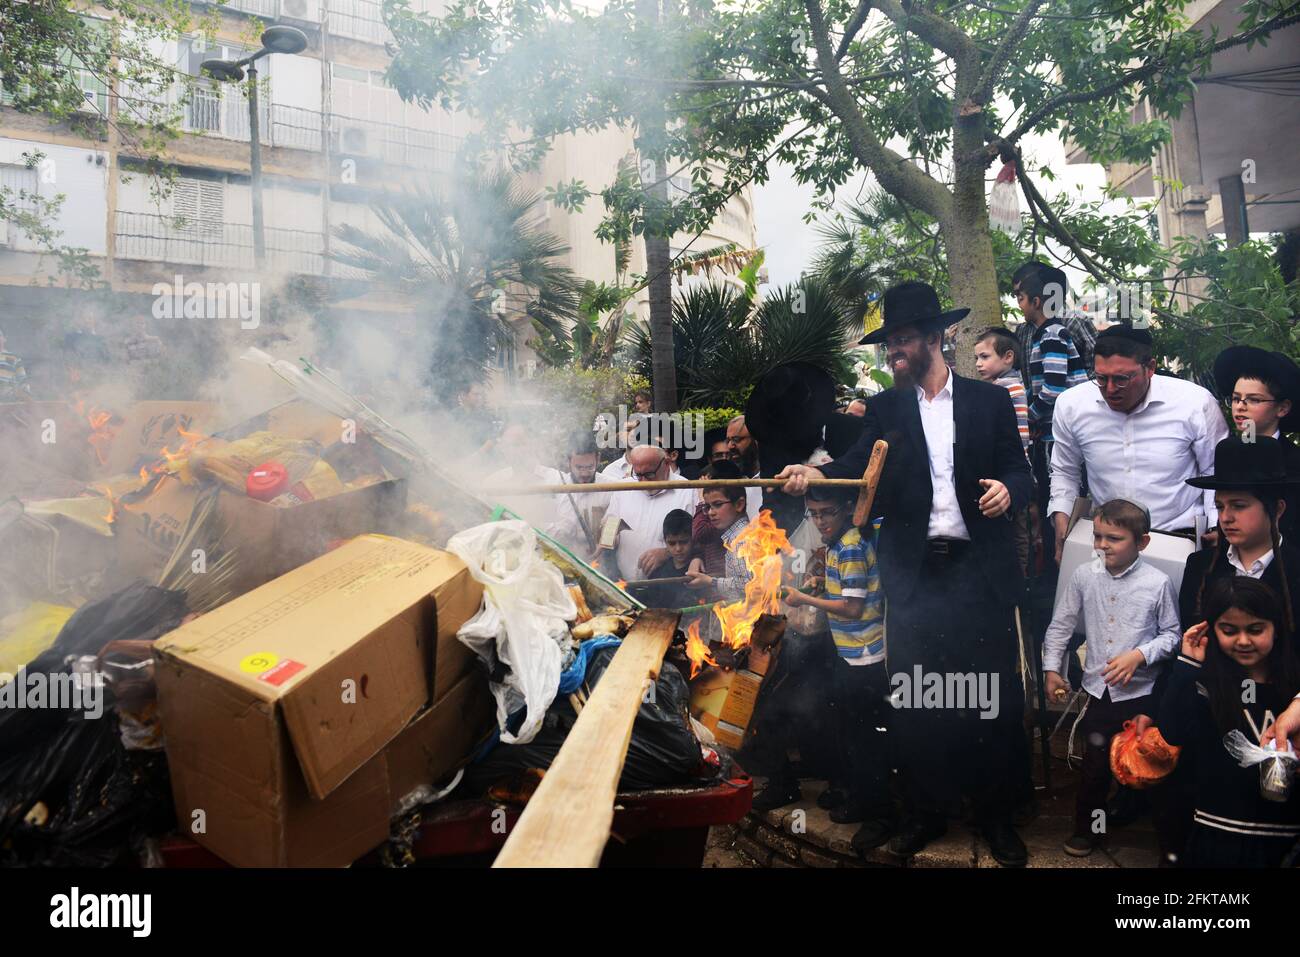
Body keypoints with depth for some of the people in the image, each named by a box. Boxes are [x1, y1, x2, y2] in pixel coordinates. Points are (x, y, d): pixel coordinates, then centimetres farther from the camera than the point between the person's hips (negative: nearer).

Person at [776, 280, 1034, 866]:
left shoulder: (989, 400, 6)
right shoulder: (885, 410, 8)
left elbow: (1019, 473, 7)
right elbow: (859, 467, -4)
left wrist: (1008, 489, -16)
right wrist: (813, 475, -24)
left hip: (982, 570, -1)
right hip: (913, 574, 1)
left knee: (994, 695, 4)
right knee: (915, 697, 5)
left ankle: (997, 811, 23)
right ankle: (926, 808, 23)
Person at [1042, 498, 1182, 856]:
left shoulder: (1158, 583, -11)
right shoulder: (1084, 576, -4)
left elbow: (1173, 635, -2)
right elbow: (1060, 625, 7)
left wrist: (1139, 655, -17)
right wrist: (1052, 669, 6)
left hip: (1141, 693, -2)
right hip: (1099, 690, 2)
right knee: (1095, 764, 11)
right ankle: (1087, 828, 30)